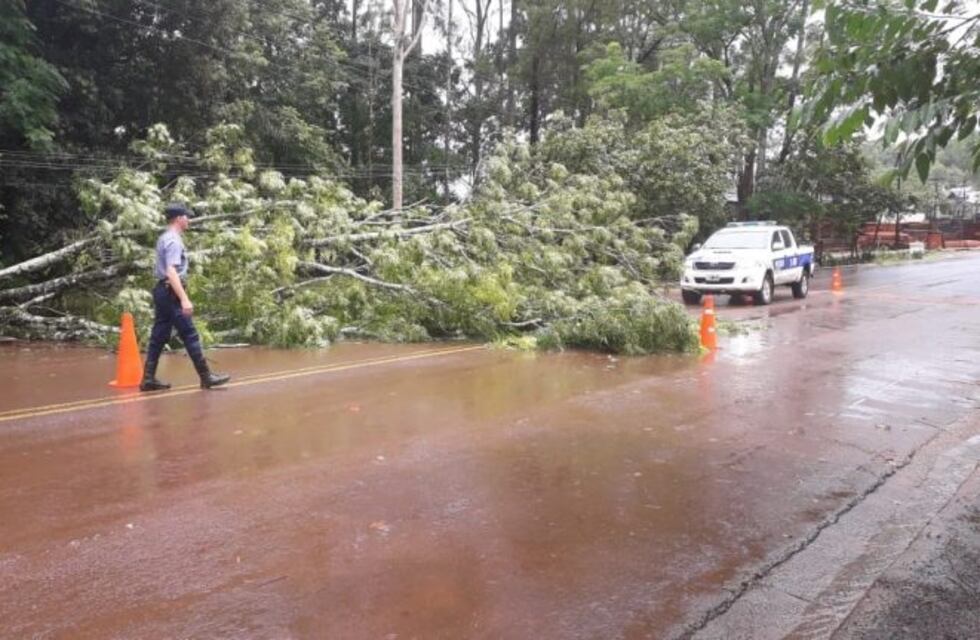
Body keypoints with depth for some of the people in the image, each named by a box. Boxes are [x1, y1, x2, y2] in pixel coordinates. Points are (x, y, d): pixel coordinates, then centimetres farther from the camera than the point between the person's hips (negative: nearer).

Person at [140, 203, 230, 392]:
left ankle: (148, 379, 12)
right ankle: (206, 377, 0)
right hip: (171, 292, -10)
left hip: (161, 291, 10)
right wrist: (184, 299, -29)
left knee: (159, 337, 10)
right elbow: (172, 272, -23)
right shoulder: (173, 240, -14)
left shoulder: (164, 238, 17)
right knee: (190, 335, -5)